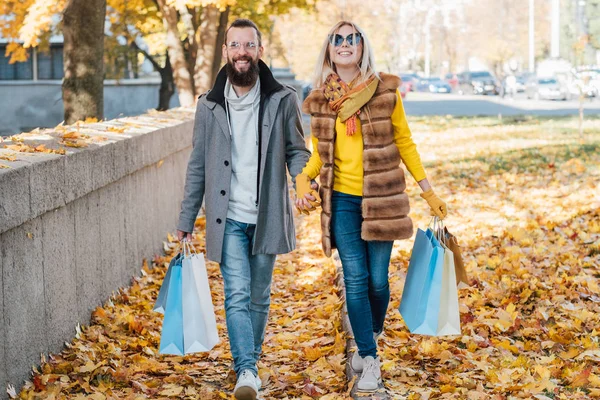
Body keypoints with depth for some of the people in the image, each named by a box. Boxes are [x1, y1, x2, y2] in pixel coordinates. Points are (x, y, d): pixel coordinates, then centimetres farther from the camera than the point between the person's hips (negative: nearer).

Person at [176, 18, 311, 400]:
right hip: (228, 218, 0)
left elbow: (296, 150, 4)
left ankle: (250, 362, 27)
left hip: (267, 216, 1)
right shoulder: (210, 105, 3)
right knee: (237, 295, -11)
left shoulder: (282, 100, 0)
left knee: (259, 296, 11)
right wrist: (187, 220, 9)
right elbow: (198, 166, 8)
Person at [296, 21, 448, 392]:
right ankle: (370, 360, 7)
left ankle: (372, 337, 33)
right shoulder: (319, 101, 2)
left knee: (378, 278, 5)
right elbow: (319, 154, 11)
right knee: (355, 279, -2)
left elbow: (405, 143, 4)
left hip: (381, 198, -1)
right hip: (342, 200, 1)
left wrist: (429, 192, 4)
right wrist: (303, 181, -8)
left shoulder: (386, 91, -4)